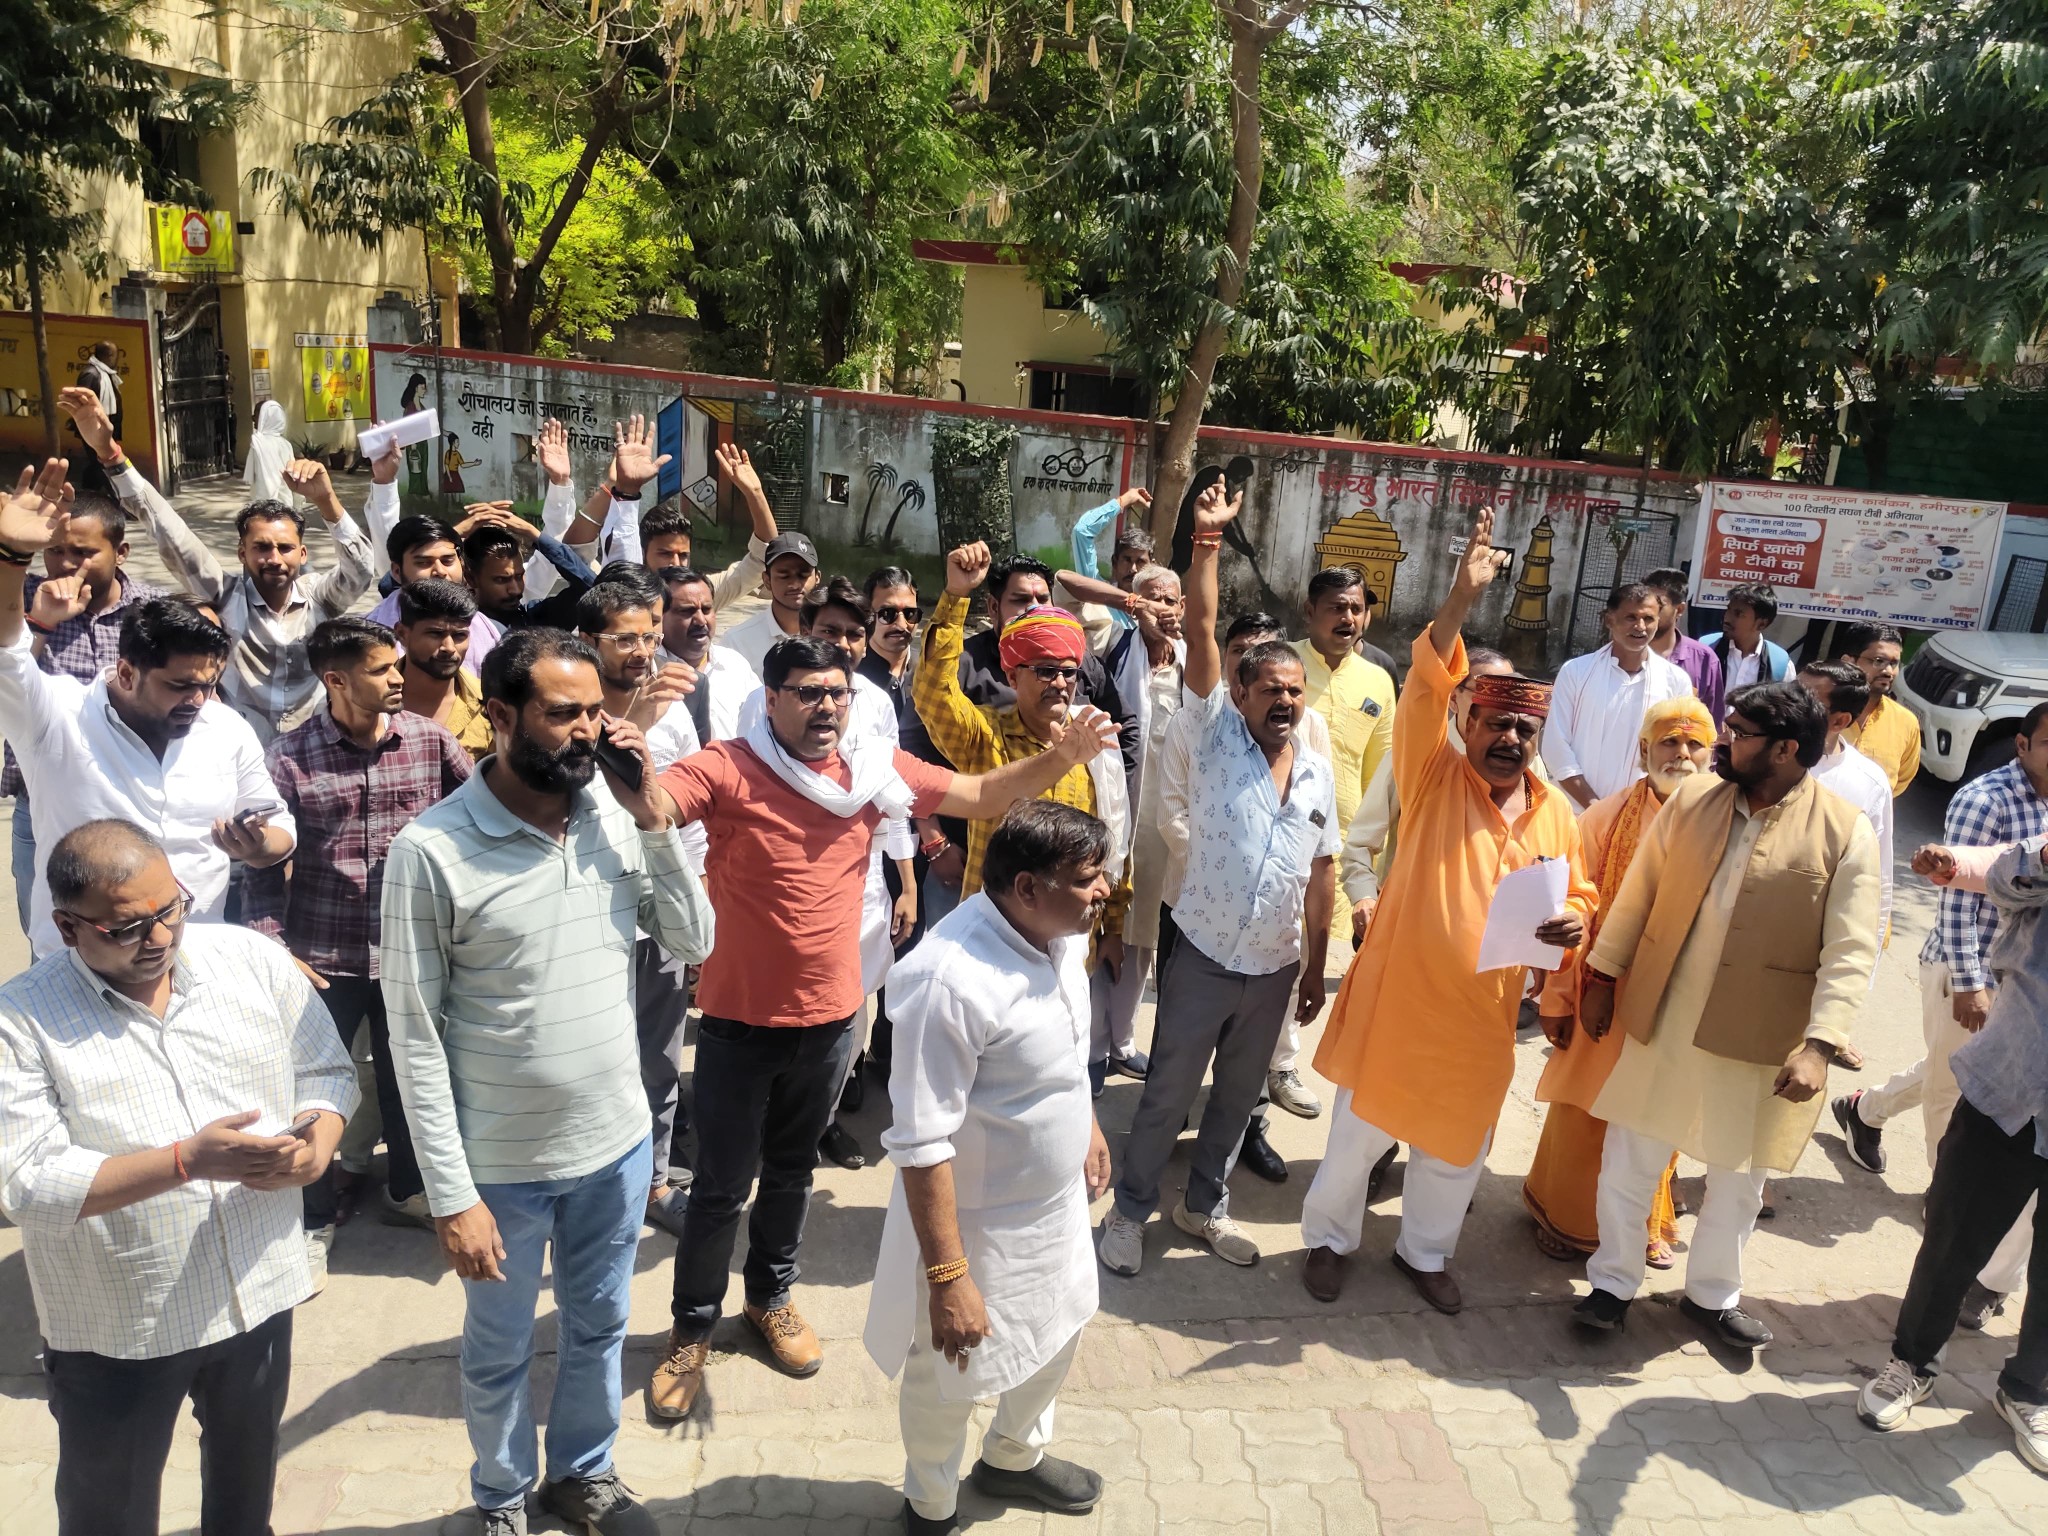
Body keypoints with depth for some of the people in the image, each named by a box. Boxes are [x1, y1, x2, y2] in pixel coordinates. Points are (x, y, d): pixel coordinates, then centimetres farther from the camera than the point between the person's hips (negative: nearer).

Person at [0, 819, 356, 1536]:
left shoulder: (255, 960, -7)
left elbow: (327, 1070, 3)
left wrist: (317, 1141, -18)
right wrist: (187, 1161, -31)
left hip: (259, 1291, 3)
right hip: (117, 1328, -3)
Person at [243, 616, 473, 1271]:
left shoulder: (432, 740, -4)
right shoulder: (288, 756, -7)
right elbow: (265, 859, -4)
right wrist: (269, 947, -10)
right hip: (322, 958, -1)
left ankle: (408, 1189, 42)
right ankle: (313, 1221, 32)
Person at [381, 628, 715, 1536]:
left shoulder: (618, 817, -7)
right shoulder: (431, 851, -19)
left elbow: (694, 946, -4)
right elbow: (415, 1037, -15)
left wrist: (655, 821, -16)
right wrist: (451, 1196, -14)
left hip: (618, 1142, 4)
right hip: (502, 1163, -3)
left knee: (599, 1327, 25)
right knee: (500, 1352, 21)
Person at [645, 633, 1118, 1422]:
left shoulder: (875, 768, -4)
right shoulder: (728, 769, -16)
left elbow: (983, 795, 2)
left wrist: (1063, 756, -11)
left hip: (828, 1017, 4)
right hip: (739, 1020, -4)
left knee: (791, 1169, 23)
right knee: (722, 1185, 7)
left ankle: (771, 1295, 46)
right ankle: (693, 1328, 31)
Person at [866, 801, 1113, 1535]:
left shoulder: (1059, 931, -11)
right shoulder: (952, 981, -36)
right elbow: (920, 1143, -30)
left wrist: (1085, 1122, 21)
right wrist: (948, 1276, -27)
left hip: (1057, 1199, 8)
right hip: (979, 1221, -7)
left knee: (1059, 1333, 29)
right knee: (949, 1379, 19)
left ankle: (1013, 1459, 59)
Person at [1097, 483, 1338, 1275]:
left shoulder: (1319, 773, 3)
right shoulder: (1216, 738, -8)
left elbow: (1321, 874, 9)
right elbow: (1201, 634, -17)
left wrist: (1315, 966, 11)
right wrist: (1208, 539, -23)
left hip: (1275, 969, 4)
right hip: (1204, 961, -4)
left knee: (1237, 1097, 18)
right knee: (1166, 1096, 7)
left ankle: (1205, 1204, 37)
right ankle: (1130, 1210, 25)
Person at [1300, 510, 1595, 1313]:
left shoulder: (1554, 811, 3)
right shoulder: (1433, 778, -9)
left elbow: (1578, 895, 13)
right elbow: (1424, 690, -24)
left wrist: (1573, 923, -11)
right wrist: (1459, 602, -35)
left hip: (1482, 1010, 4)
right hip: (1395, 994, -4)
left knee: (1456, 1144, 18)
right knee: (1360, 1130, 10)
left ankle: (1425, 1251, 41)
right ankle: (1329, 1239, 33)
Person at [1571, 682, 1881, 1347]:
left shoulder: (1847, 833, -11)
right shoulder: (1691, 800, -1)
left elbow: (1850, 954, -12)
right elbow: (1636, 894, 6)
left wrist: (1819, 1046, -20)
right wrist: (1600, 976, 8)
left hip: (1758, 1042, -2)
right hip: (1659, 1022, 2)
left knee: (1738, 1177, 16)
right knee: (1629, 1159, 11)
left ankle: (1713, 1294, 38)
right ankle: (1612, 1281, 30)